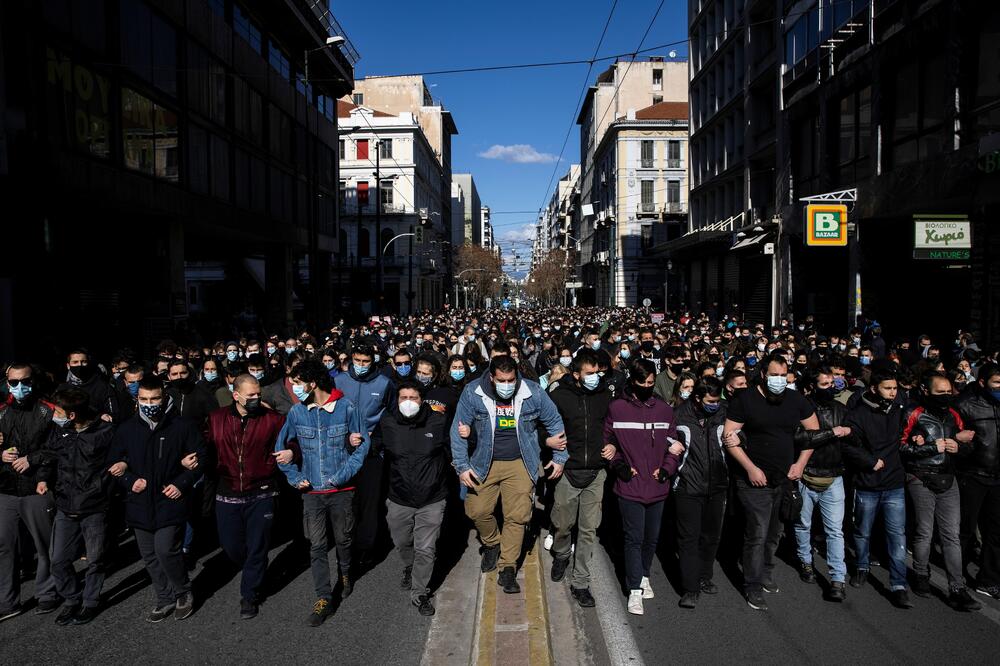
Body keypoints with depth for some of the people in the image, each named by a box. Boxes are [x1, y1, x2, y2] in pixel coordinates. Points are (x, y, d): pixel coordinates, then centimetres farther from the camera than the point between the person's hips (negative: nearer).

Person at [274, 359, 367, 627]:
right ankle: (323, 598, 13)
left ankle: (345, 574, 43)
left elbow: (362, 444, -7)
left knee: (343, 539, 15)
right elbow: (281, 446, 8)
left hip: (342, 490, -2)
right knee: (317, 545, 3)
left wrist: (342, 475, -15)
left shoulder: (346, 408, -11)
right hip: (312, 491, 2)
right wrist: (294, 477, -1)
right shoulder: (297, 412, -3)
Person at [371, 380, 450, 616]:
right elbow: (371, 449, 7)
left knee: (425, 549, 3)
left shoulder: (439, 422, -11)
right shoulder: (387, 424, -7)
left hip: (431, 501, -2)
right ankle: (409, 568, 57)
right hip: (399, 500, 3)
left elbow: (452, 452, 4)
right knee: (402, 543, 24)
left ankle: (420, 593, 26)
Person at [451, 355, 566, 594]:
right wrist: (462, 466, -9)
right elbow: (458, 431, -7)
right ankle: (492, 544, 33)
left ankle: (507, 568, 16)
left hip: (520, 464, 0)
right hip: (484, 464, 1)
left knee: (517, 516, 0)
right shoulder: (473, 393, -15)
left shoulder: (533, 392, -13)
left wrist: (560, 457, 3)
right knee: (477, 511, 2)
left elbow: (555, 423, 1)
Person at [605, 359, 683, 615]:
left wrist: (666, 469, -3)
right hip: (630, 486, -3)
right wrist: (619, 465, -9)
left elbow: (674, 445, 11)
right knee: (634, 538, -1)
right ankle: (635, 589, 9)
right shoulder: (617, 408, -5)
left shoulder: (665, 410, 4)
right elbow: (607, 441, 2)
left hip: (657, 487, 4)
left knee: (652, 537, 16)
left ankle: (644, 575, 37)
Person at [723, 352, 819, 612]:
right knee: (757, 534, -5)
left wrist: (801, 463, 3)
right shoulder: (745, 399, -9)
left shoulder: (796, 399, 3)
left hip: (786, 480, 4)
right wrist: (751, 468, -15)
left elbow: (814, 430, 13)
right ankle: (753, 586, 9)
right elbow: (729, 437, -10)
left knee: (774, 533, 15)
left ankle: (765, 573, 35)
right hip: (755, 480, -4)